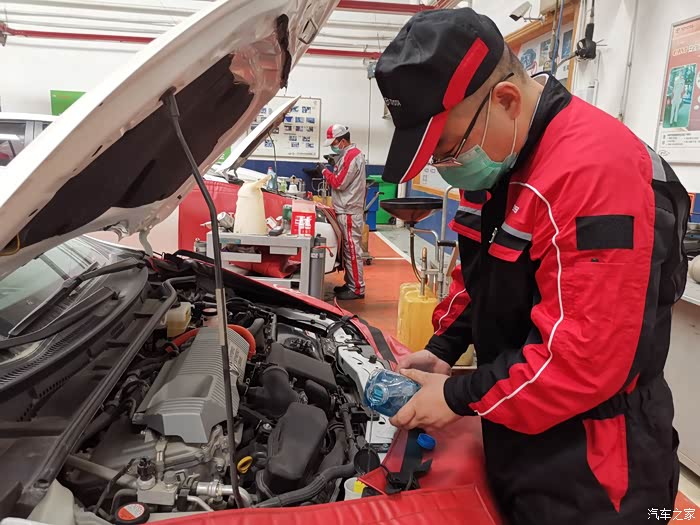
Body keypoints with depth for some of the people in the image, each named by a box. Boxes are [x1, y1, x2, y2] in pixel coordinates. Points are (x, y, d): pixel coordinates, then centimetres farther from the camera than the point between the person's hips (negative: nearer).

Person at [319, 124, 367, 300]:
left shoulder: (352, 156, -15)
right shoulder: (349, 154, 17)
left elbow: (339, 183, -16)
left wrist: (325, 171, -6)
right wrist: (335, 164, 7)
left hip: (349, 212, -10)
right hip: (346, 210, 10)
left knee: (352, 250, -7)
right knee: (348, 250, 14)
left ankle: (357, 289, -2)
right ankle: (350, 284, 22)